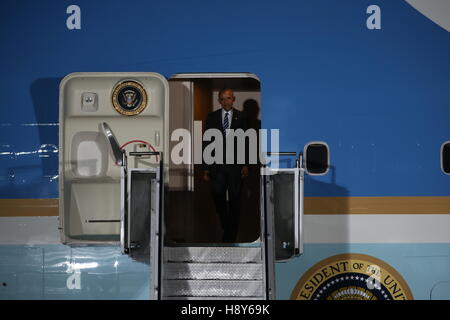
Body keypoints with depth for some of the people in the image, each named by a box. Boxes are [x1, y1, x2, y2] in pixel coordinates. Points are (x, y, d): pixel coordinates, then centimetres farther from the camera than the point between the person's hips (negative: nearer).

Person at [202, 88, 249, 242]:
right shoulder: (212, 117, 5)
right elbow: (206, 142, 3)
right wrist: (205, 168, -1)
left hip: (235, 165, -1)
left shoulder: (241, 117, 3)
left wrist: (245, 164, -4)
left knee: (235, 200, 6)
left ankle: (231, 235, 17)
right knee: (218, 199, 3)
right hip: (217, 165, 1)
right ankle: (226, 228, 23)